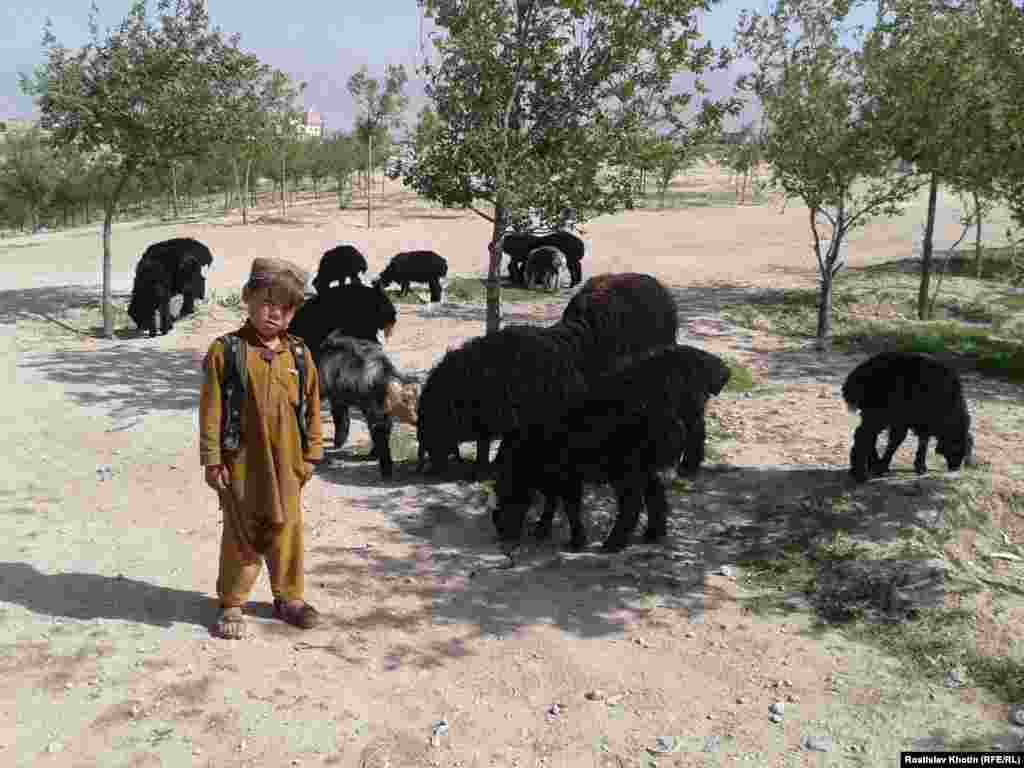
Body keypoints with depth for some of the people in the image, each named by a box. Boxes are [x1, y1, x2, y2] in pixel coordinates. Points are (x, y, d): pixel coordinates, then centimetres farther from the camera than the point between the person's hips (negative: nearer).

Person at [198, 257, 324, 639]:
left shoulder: (299, 354, 3)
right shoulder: (226, 350, -8)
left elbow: (311, 406, 9)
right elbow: (211, 408, -7)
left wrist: (311, 454, 8)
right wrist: (212, 459, -8)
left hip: (286, 461, 3)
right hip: (241, 461, -3)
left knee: (288, 530, 14)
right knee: (241, 534, 7)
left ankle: (289, 597, 31)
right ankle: (231, 603, 24)